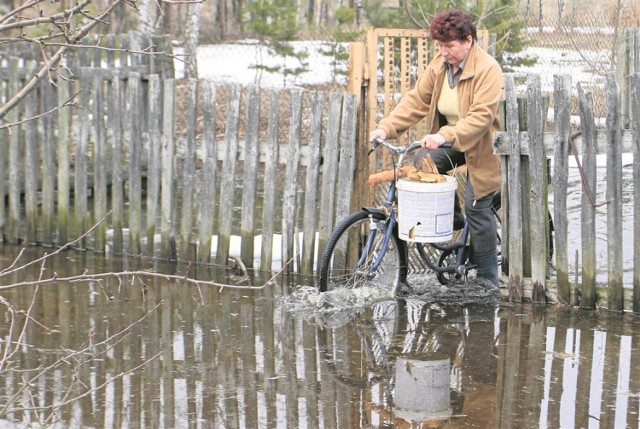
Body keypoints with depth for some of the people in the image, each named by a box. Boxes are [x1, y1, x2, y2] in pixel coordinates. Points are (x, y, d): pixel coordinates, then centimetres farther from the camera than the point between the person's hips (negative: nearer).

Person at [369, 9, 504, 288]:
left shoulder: (488, 70, -23)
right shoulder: (440, 65, -1)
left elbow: (481, 116, -33)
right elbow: (416, 100, -2)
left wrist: (445, 136, -45)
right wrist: (386, 127, -16)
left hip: (480, 145, -7)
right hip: (447, 138, 7)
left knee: (477, 209, -8)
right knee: (419, 165, -18)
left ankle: (487, 280, 8)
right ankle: (451, 217, 7)